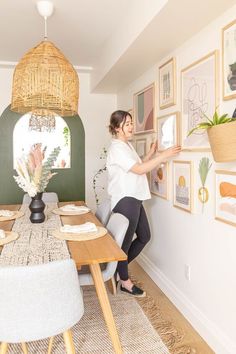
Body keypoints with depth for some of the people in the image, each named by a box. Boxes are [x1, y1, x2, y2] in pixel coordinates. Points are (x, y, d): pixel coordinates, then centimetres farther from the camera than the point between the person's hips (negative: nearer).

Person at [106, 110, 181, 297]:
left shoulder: (127, 145, 16)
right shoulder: (117, 148, -16)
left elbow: (138, 166, 20)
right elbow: (139, 170, -23)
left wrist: (152, 153, 12)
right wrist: (164, 155, -22)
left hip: (134, 199, 10)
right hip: (125, 200, -10)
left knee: (144, 236, 17)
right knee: (125, 241, 4)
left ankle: (120, 266, 33)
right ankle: (125, 282, 21)